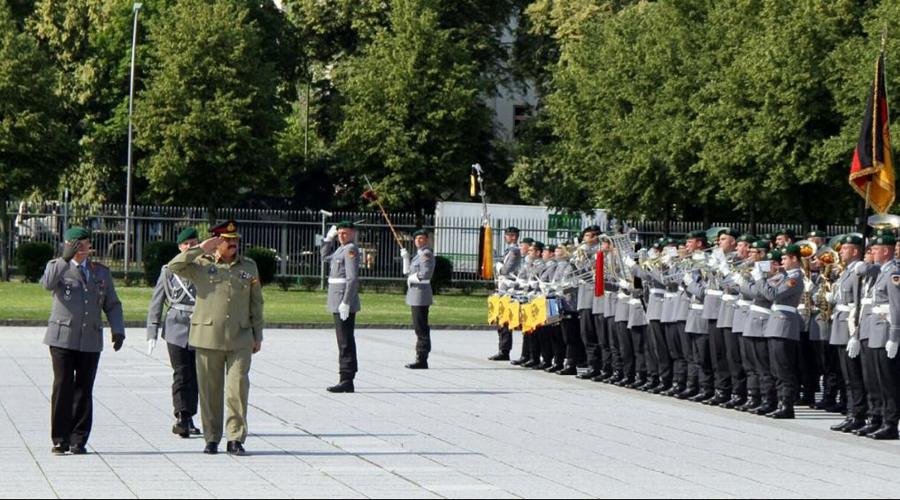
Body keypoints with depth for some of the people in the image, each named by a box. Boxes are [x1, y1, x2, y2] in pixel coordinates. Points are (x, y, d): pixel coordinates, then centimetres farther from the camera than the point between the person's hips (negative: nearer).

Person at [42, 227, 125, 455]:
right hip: (63, 338, -3)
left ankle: (78, 440, 5)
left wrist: (118, 330, 2)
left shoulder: (101, 272, 16)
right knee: (63, 387, -8)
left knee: (84, 390, 1)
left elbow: (112, 305, 16)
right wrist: (65, 258, -26)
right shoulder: (58, 267, 5)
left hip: (91, 340, 3)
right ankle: (60, 440, -3)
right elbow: (48, 284, -18)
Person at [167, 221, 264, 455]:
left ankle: (236, 438, 1)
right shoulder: (202, 265, 4)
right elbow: (174, 267, -10)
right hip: (208, 337, -1)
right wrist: (200, 249, -11)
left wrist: (258, 336, 12)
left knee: (238, 388, -7)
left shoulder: (249, 267, 12)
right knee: (210, 390, 4)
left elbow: (256, 303, 15)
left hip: (240, 339, 1)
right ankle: (212, 438, 13)